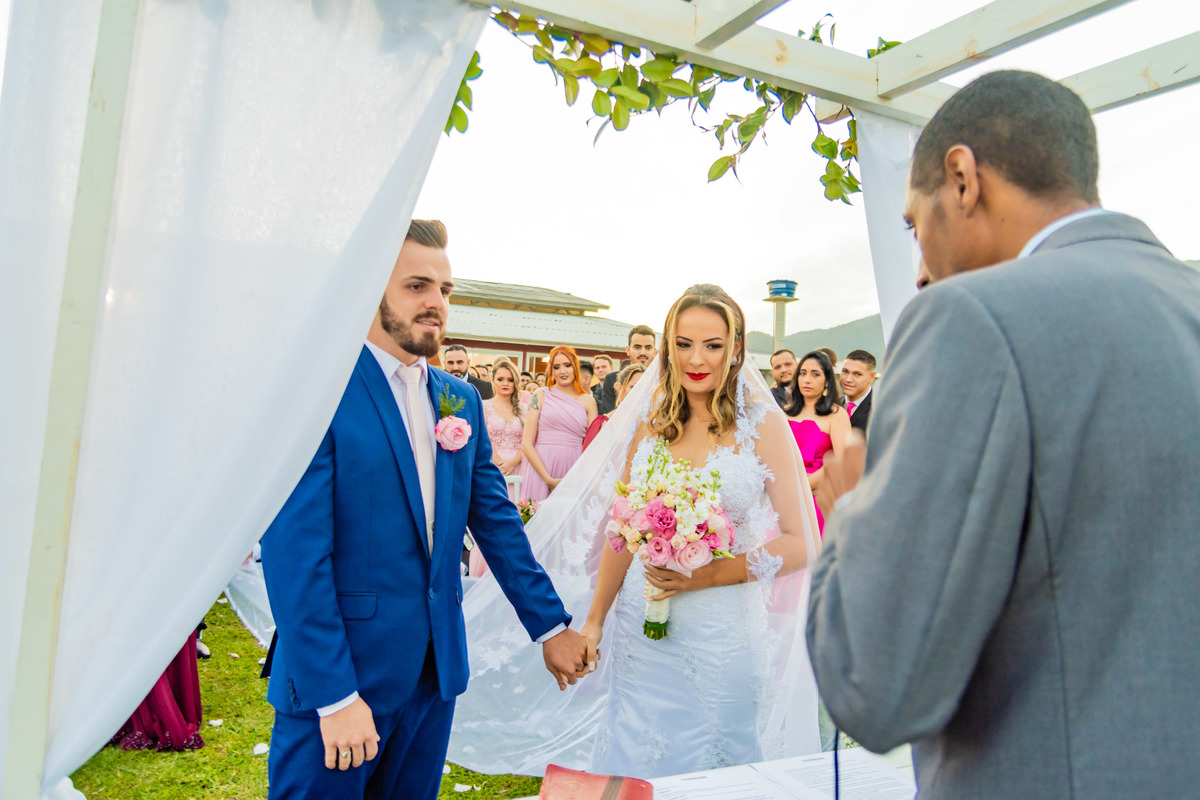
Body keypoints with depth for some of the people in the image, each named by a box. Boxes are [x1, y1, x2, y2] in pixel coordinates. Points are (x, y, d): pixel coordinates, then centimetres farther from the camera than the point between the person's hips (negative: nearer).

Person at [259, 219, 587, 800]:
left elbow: (497, 520, 11)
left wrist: (550, 625, 10)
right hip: (337, 671, -6)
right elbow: (293, 549, -17)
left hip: (436, 667, 6)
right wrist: (333, 694, -18)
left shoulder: (461, 400, 7)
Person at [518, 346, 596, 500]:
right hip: (540, 469, -1)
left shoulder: (588, 401, 10)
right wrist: (549, 480, -10)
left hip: (573, 470, 1)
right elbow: (526, 444, -1)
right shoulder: (541, 395, 5)